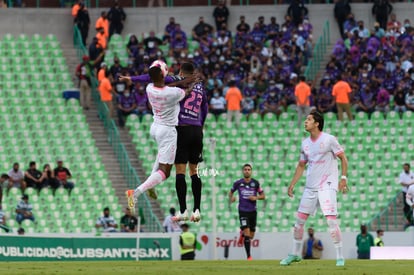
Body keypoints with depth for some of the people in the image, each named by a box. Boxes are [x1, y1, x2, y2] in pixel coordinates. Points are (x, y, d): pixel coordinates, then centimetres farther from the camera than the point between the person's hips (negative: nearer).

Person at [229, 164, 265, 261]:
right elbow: (231, 191, 16)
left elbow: (263, 196, 7)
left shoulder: (255, 183, 0)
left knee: (251, 236, 11)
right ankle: (249, 256, -11)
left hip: (253, 211, 2)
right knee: (247, 234, -16)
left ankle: (242, 233, 47)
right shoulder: (238, 183, -1)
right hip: (243, 211, -2)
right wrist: (231, 198, -5)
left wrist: (256, 197, -13)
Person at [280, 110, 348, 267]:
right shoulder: (305, 143, 11)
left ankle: (340, 257, -7)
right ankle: (295, 254, 19)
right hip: (310, 187, 6)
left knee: (331, 221, -15)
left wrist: (343, 178, -14)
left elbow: (343, 158, -4)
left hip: (327, 186, -6)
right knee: (299, 220, 6)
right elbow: (301, 165, 20)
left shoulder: (329, 139, -7)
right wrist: (292, 184, 14)